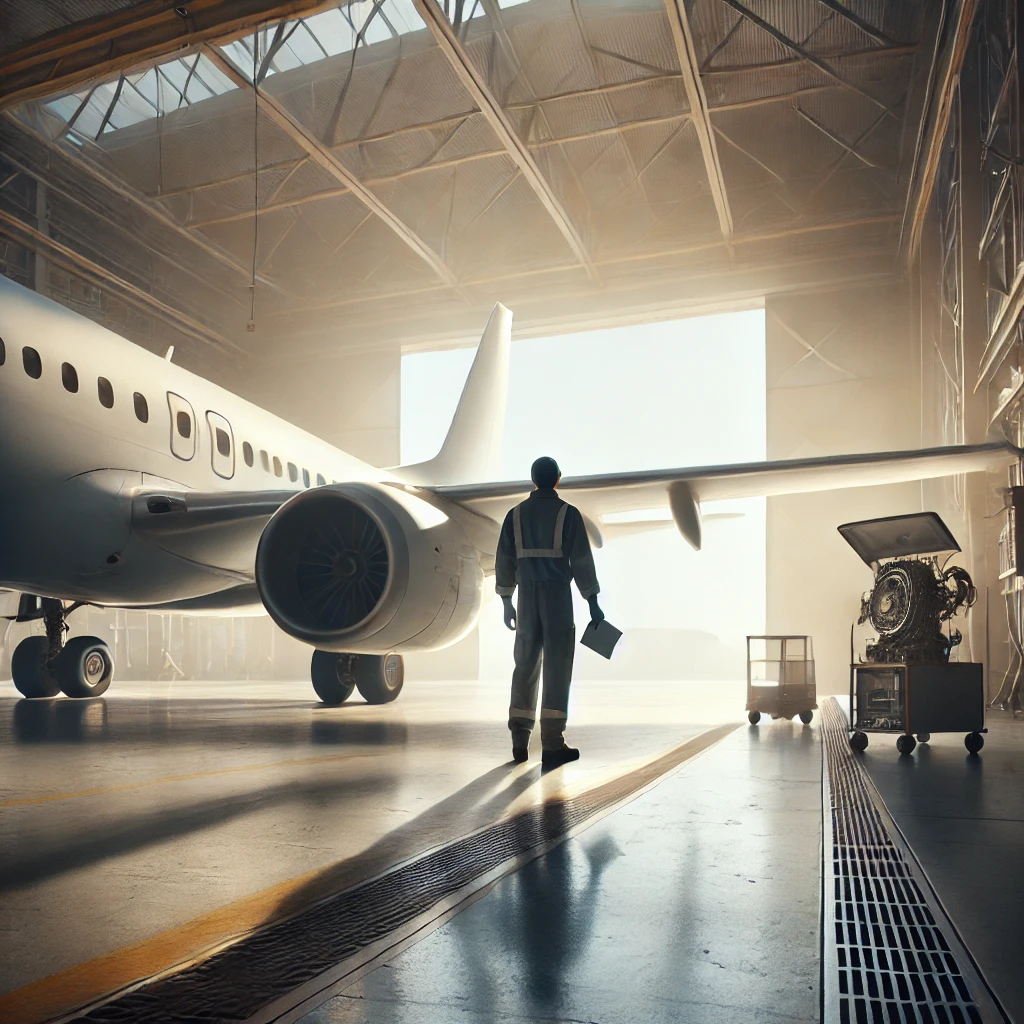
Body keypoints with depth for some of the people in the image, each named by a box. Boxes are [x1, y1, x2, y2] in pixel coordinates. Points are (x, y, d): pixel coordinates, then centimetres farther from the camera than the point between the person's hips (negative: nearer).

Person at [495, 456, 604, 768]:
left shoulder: (516, 514, 7)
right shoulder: (569, 514, -4)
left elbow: (504, 561, 7)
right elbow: (582, 561, -8)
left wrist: (506, 603, 15)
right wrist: (593, 603, -2)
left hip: (527, 598, 4)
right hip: (559, 597, -4)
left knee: (525, 667, 12)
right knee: (557, 669, -1)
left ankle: (520, 742, 12)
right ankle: (552, 745, -2)